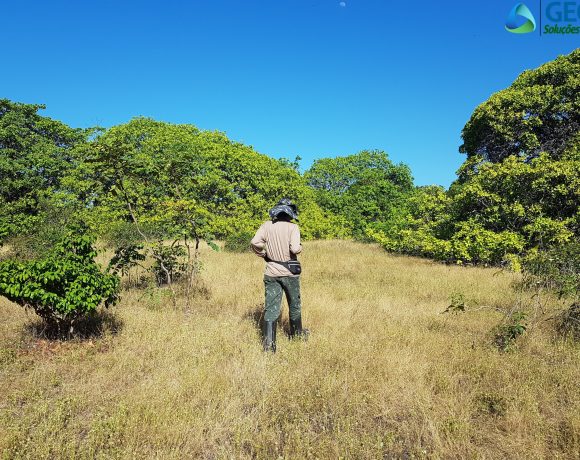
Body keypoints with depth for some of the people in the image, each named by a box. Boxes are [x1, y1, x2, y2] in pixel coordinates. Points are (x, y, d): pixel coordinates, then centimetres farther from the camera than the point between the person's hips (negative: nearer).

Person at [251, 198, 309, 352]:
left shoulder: (267, 225, -1)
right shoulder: (292, 227, -11)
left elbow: (255, 242, -11)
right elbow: (294, 248, -23)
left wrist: (264, 255, 4)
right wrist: (300, 247, 0)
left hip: (271, 273, 2)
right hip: (289, 272, -2)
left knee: (271, 307, 4)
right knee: (294, 304, 19)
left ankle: (268, 343, -3)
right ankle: (296, 332, 37)